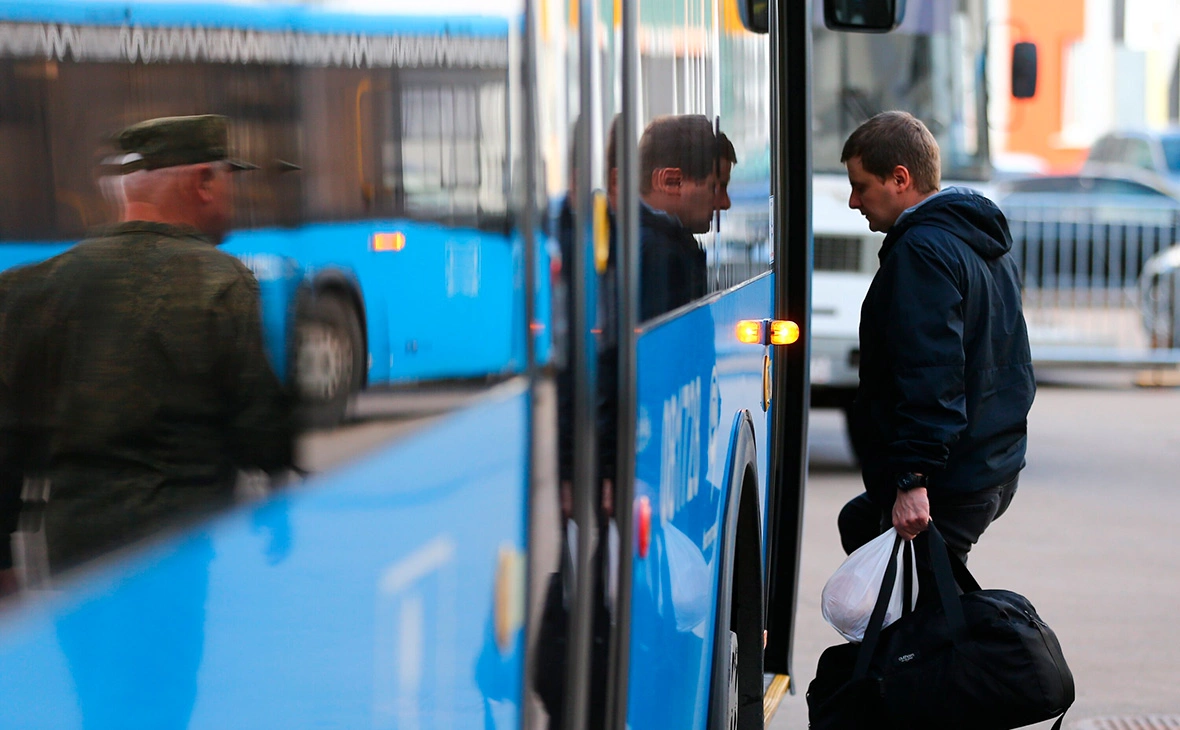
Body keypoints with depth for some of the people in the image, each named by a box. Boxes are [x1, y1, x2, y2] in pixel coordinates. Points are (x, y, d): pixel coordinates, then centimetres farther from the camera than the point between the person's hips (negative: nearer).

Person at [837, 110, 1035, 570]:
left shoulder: (922, 251, -17)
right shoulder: (987, 246, 17)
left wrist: (913, 478, -30)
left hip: (949, 491, -11)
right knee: (858, 522, 28)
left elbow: (930, 375, -27)